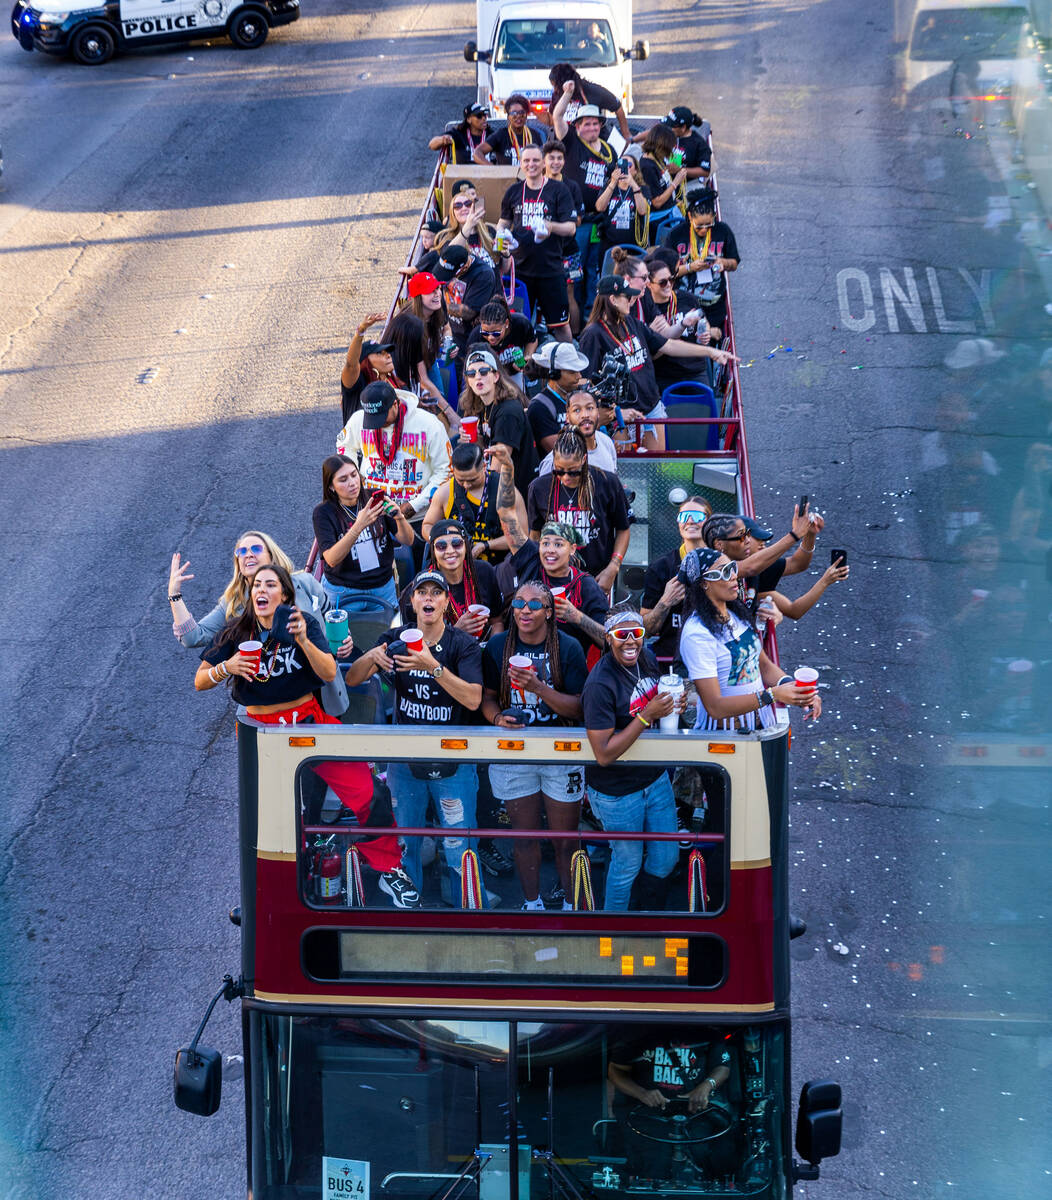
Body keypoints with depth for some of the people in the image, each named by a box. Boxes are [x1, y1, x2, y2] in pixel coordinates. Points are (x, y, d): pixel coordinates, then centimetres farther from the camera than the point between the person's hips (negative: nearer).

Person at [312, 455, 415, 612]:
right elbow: (332, 560, -24)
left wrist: (400, 518, -25)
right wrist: (358, 526, -36)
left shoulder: (375, 498, -4)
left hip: (384, 586, 3)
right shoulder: (322, 513, -11)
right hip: (344, 592, -3)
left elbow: (408, 541, -4)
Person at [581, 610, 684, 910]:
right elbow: (604, 755, -28)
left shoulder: (647, 658, -5)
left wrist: (671, 705, -7)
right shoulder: (600, 684, -28)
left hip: (655, 777, 7)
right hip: (617, 791, -7)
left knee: (667, 857, 18)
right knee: (628, 863, 12)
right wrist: (647, 715, -30)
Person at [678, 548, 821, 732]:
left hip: (762, 724, 7)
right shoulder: (697, 634, -16)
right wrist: (773, 695, -24)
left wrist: (793, 687, 0)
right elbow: (714, 707, -19)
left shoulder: (738, 614, 10)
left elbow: (764, 666, 19)